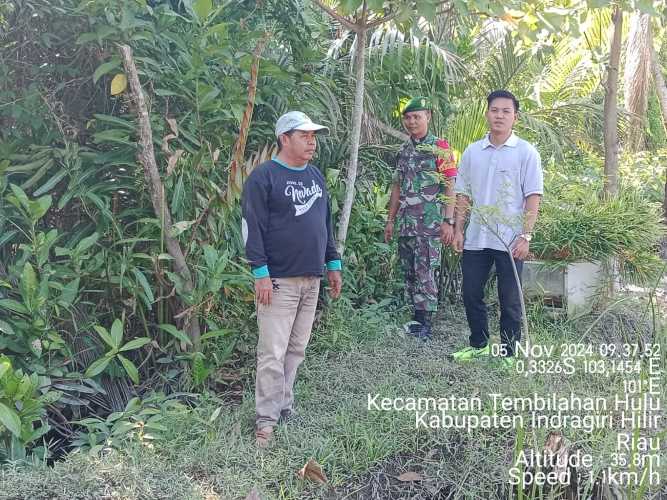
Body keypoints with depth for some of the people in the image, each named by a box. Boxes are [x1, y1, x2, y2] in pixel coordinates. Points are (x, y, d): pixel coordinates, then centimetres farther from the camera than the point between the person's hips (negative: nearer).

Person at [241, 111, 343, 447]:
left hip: (312, 280, 7)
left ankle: (284, 406, 23)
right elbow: (252, 227, -12)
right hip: (279, 280, -7)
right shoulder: (263, 177, -8)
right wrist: (260, 272, -16)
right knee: (273, 353, -5)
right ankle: (266, 420, 2)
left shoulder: (316, 176, 15)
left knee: (296, 349, 11)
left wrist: (333, 264, 17)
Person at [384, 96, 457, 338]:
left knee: (425, 271, -8)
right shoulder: (404, 150, 15)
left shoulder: (440, 147, -4)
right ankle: (417, 317, 20)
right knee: (409, 271, 10)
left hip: (430, 221, -6)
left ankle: (425, 323, -2)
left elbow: (450, 187, -8)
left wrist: (448, 221, -15)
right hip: (406, 223, 7)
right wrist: (391, 220, 15)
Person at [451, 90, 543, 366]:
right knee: (471, 294, 9)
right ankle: (478, 344, 27)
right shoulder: (472, 152, 8)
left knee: (510, 301, 4)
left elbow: (533, 197, -5)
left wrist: (525, 236, -12)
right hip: (476, 238, 4)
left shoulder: (526, 152, -2)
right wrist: (458, 229, 5)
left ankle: (508, 353, 16)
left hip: (510, 239, -4)